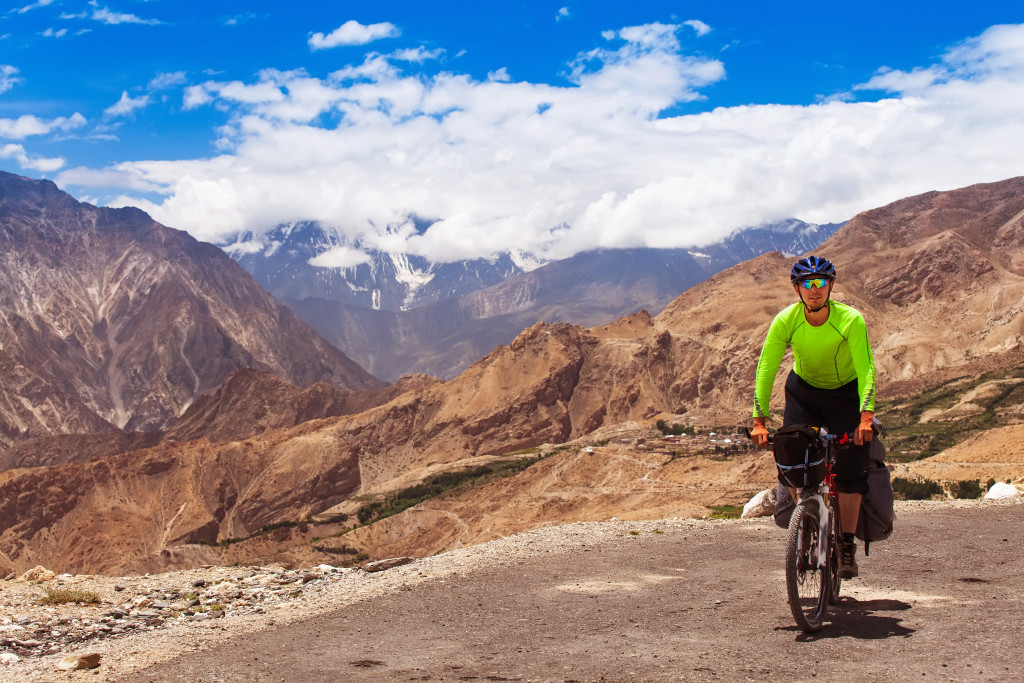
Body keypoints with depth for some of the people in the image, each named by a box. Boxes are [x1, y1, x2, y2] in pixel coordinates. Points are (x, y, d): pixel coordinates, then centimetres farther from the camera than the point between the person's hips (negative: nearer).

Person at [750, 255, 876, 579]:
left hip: (845, 394, -1)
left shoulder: (851, 320, -27)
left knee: (850, 470, -10)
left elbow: (866, 369, -32)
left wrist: (866, 416, -45)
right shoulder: (786, 320, -22)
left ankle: (847, 546, 2)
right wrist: (759, 421, -32)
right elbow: (766, 369, -23)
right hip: (803, 390, 2)